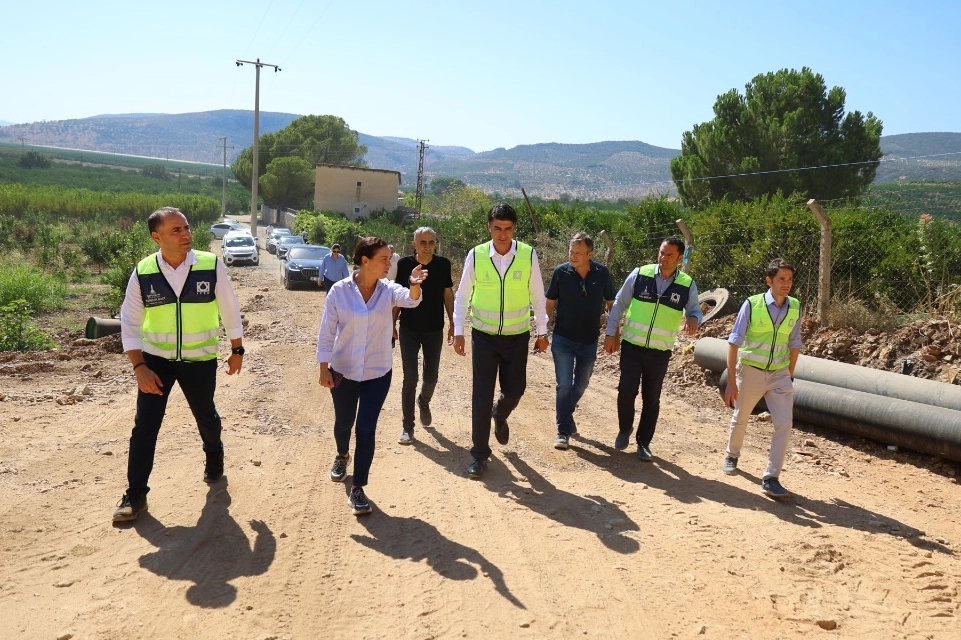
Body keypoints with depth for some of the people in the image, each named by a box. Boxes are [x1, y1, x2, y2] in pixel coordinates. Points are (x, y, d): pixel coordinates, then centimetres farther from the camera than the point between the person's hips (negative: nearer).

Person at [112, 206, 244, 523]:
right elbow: (129, 323, -4)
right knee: (144, 426, -2)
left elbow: (230, 311, -1)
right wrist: (139, 367, -12)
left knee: (206, 417, 19)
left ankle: (214, 458, 50)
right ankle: (135, 495, 11)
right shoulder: (143, 272, -12)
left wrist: (237, 350, 5)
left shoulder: (211, 266, -14)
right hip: (156, 358, 0)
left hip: (200, 359, 0)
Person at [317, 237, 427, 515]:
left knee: (366, 430, -3)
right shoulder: (339, 290, -12)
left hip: (377, 373, 0)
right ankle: (342, 456, 53)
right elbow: (327, 331, -7)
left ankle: (357, 489, 10)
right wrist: (324, 368, -7)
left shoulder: (388, 290, -8)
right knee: (344, 422, 20)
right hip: (343, 371, 0)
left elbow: (410, 299, -30)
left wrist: (415, 285, -51)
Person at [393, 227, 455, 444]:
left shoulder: (443, 264, -5)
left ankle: (424, 402, 45)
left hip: (435, 330, 2)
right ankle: (408, 427, 7)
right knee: (410, 378, -2)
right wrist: (392, 325, 2)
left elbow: (448, 295, 5)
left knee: (431, 376, 12)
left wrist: (452, 325, 4)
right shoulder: (405, 264, -7)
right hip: (409, 330, -1)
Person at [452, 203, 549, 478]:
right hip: (483, 335, -1)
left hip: (517, 336, 1)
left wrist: (542, 332, 3)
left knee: (514, 389, 10)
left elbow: (538, 296, 1)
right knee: (481, 395, 0)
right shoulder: (476, 255, -9)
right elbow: (462, 296, 0)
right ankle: (479, 453, 14)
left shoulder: (529, 255, -9)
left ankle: (500, 416, 47)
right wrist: (458, 331, -3)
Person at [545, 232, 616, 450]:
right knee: (564, 384, -5)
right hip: (563, 339, -2)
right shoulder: (560, 272, -11)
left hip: (590, 340, 2)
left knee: (581, 384, 17)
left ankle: (565, 411, 43)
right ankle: (564, 431, 4)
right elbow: (550, 303, -1)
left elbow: (611, 303, 4)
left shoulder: (602, 273, -8)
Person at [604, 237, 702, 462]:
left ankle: (643, 443, 23)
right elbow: (619, 303, 2)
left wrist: (694, 319, -16)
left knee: (651, 399, 7)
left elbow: (695, 310, 9)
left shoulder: (687, 285, -3)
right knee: (626, 391, -5)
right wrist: (611, 334, 1)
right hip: (632, 346, -1)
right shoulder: (640, 274, -5)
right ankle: (624, 429, 23)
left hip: (660, 352, 1)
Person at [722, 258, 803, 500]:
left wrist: (790, 375, 10)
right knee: (740, 419, 15)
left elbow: (794, 344, 9)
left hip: (780, 374, 3)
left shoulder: (795, 308, -3)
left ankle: (771, 478, -1)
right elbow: (734, 343, -13)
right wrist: (731, 381, -16)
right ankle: (732, 456, 43)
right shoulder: (752, 305, -15)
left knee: (784, 424, -9)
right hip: (751, 371, -3)